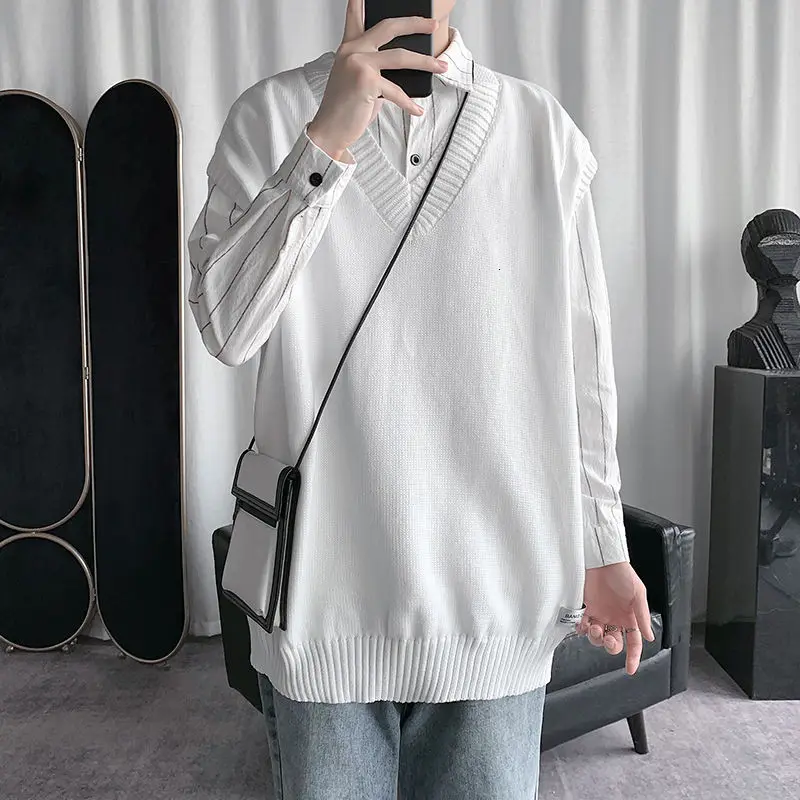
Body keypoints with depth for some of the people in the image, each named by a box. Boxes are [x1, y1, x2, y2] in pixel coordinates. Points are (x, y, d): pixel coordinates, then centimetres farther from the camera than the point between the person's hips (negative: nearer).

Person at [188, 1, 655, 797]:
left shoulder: (544, 129, 1)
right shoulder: (270, 116, 0)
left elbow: (580, 367, 4)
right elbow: (226, 329, -11)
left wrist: (602, 548, 7)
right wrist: (328, 141, -20)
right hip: (324, 595, 0)